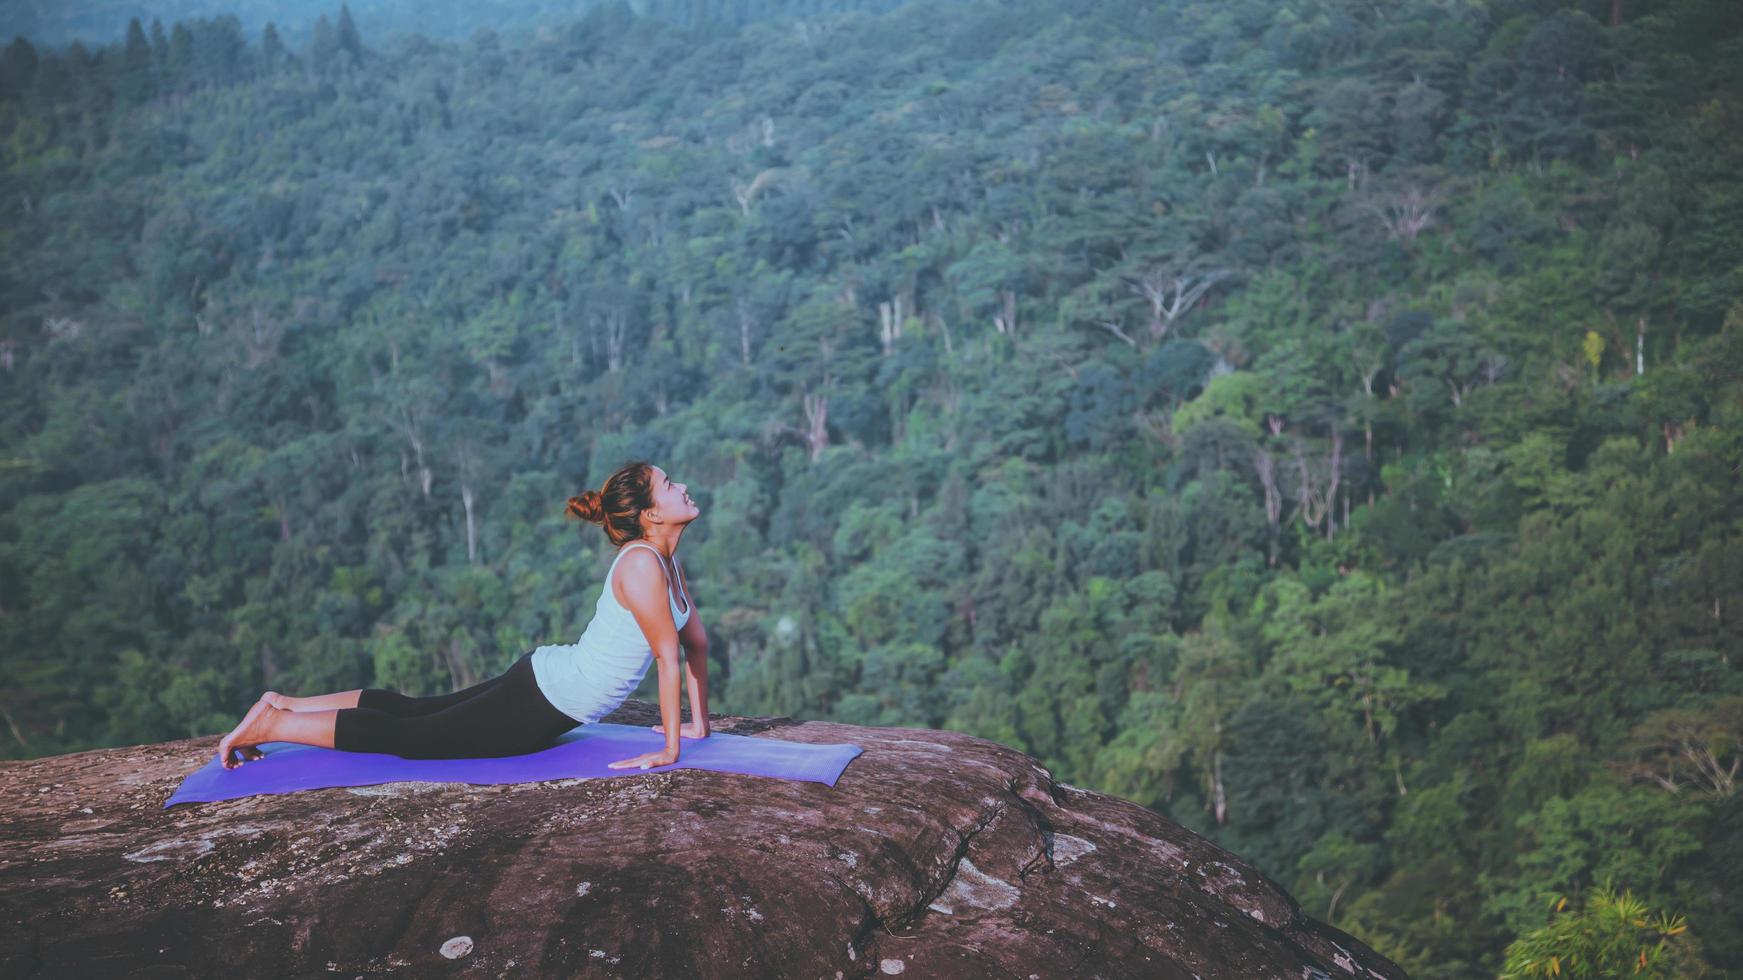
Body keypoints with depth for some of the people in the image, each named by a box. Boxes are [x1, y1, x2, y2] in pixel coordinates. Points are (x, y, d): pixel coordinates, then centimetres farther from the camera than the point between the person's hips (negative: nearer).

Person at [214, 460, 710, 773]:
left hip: (542, 682, 9)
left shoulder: (666, 560, 6)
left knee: (418, 711, 17)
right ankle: (271, 723, 5)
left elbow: (696, 642, 14)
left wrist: (699, 723, 15)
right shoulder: (642, 564, -24)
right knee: (408, 735, -1)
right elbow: (669, 657, -23)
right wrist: (669, 749, -18)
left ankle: (283, 705, 22)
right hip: (539, 706, -9)